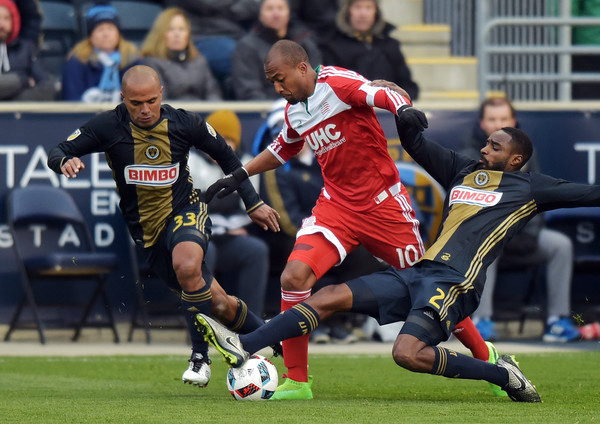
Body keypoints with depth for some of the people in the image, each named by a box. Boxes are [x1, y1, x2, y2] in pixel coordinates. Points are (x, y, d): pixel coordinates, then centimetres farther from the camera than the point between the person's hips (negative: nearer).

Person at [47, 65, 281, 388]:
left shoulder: (184, 123, -9)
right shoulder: (109, 126, -12)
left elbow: (225, 156, 7)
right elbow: (57, 153, -9)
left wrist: (253, 203, 9)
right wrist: (65, 161, -34)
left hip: (185, 212, -2)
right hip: (146, 227, 2)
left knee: (186, 265, -35)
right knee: (218, 304, -1)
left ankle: (200, 357, -19)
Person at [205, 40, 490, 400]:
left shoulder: (337, 83, -14)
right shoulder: (293, 112, 8)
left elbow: (388, 96, -27)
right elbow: (283, 149, 29)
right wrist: (239, 177, 27)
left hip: (383, 202, -5)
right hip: (336, 205, 5)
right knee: (294, 277, -15)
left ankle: (486, 357, 22)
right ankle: (296, 382, -6)